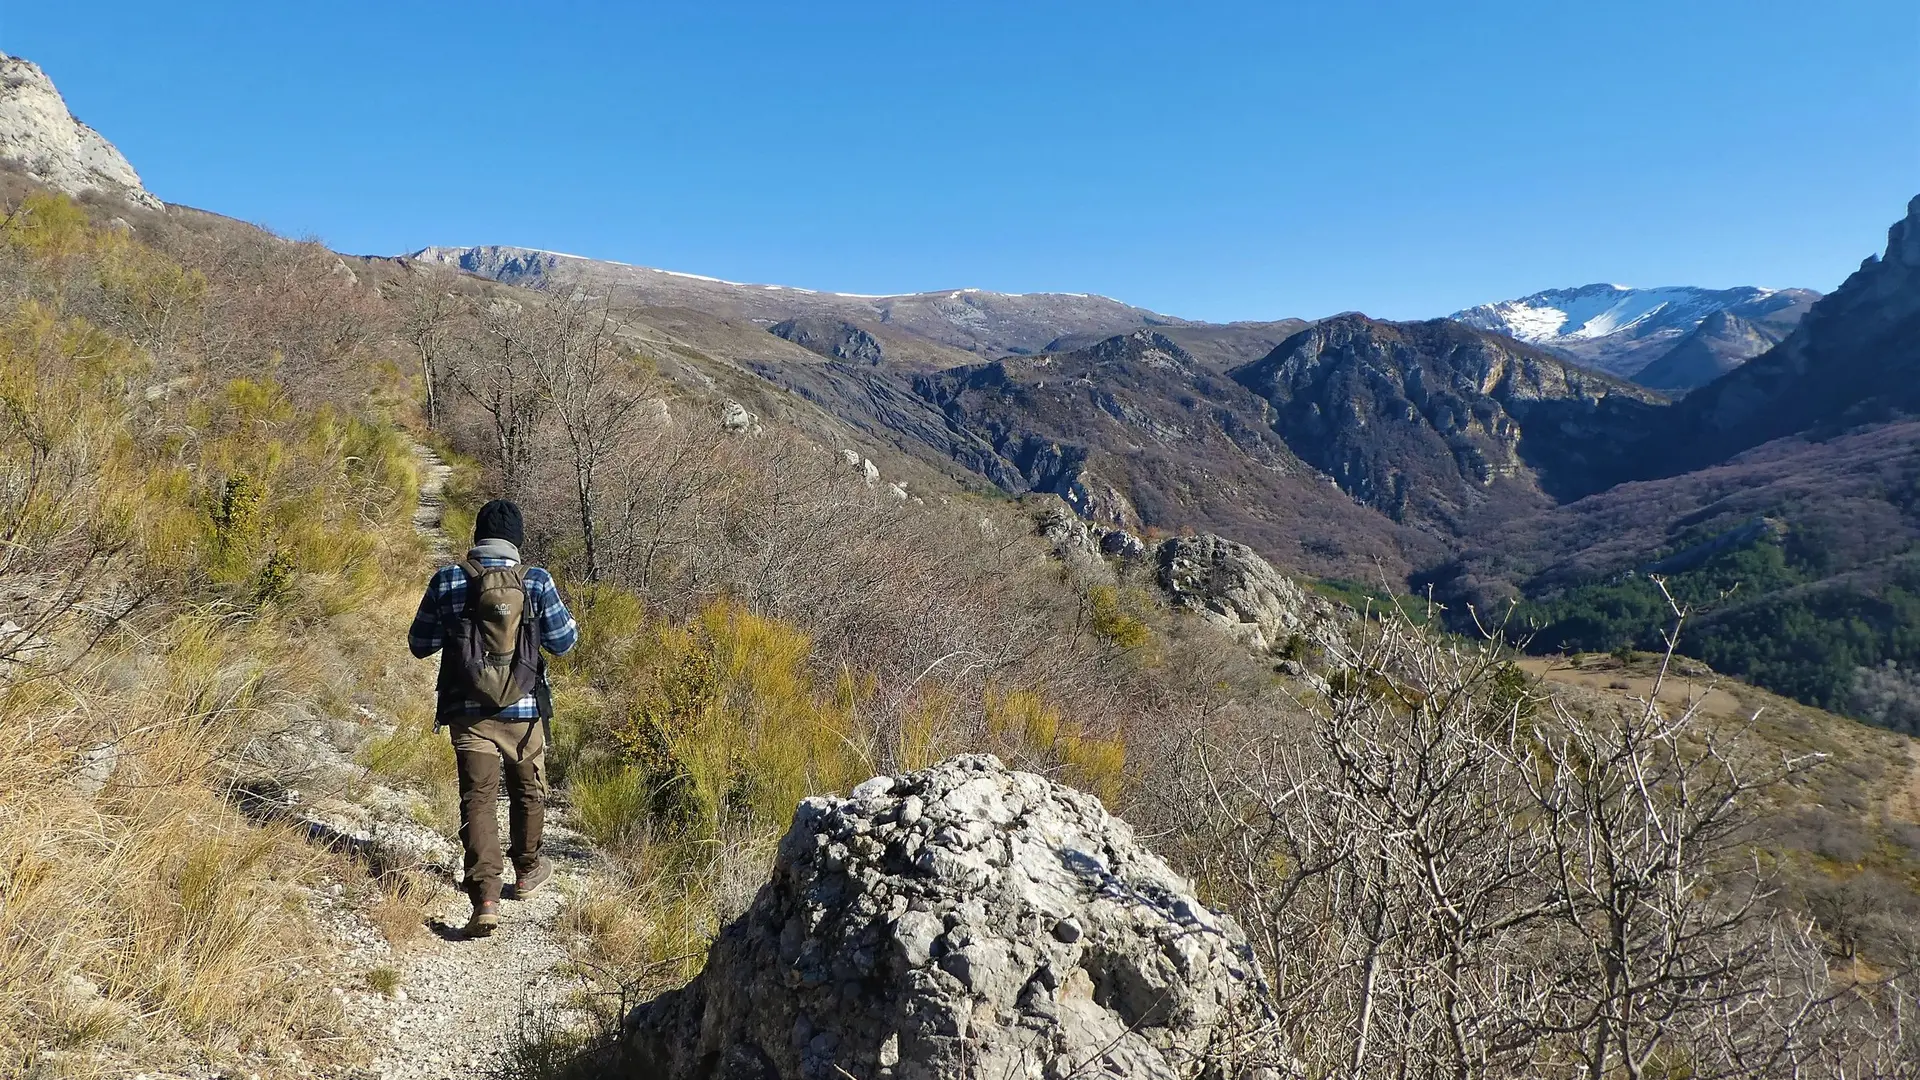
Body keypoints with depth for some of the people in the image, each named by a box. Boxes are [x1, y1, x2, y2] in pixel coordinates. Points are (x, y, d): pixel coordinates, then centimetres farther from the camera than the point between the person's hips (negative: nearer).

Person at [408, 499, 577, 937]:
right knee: (528, 791, 21)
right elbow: (564, 641, 0)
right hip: (524, 711, 0)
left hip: (468, 712, 0)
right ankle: (527, 872, 38)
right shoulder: (536, 582, -9)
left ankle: (485, 896, -10)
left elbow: (420, 645, 4)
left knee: (478, 799, 2)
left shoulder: (447, 581, -5)